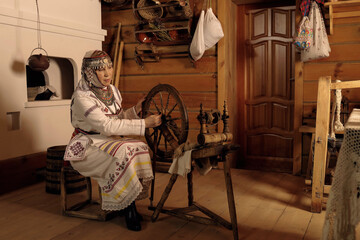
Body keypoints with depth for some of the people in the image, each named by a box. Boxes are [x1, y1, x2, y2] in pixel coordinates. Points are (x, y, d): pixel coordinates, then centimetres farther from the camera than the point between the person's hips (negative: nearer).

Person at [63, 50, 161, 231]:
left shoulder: (112, 90, 6)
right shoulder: (82, 96, -19)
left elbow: (120, 118, 14)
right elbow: (107, 126, -27)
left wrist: (135, 110, -6)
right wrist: (145, 123, -28)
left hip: (110, 141, 7)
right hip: (87, 145, -7)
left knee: (140, 148, -21)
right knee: (122, 155, -33)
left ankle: (130, 203, -10)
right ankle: (128, 208, -17)